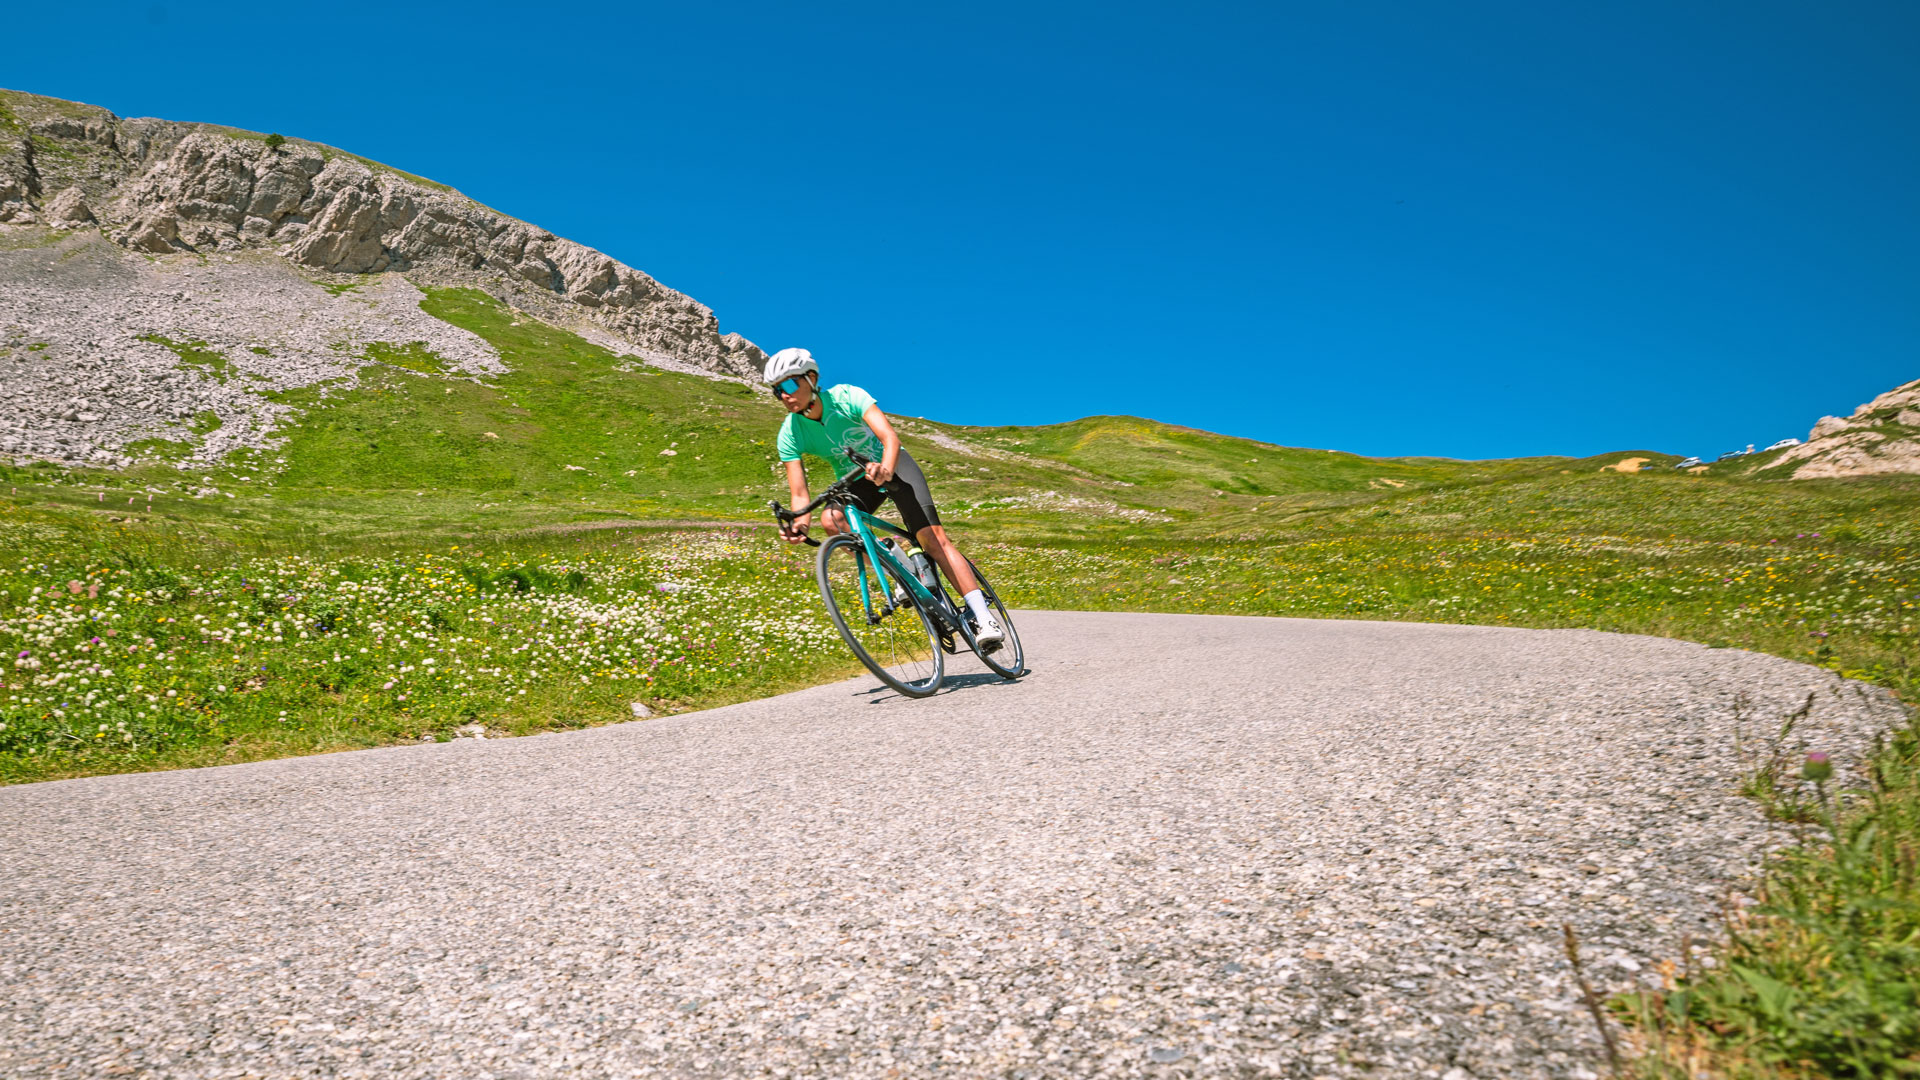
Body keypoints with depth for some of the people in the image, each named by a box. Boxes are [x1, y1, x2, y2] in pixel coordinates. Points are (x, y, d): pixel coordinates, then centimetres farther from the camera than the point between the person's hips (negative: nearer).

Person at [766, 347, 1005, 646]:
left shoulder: (846, 396, -24)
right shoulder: (790, 434, -17)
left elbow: (890, 436, -36)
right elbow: (800, 494, -20)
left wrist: (885, 470, -57)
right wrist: (798, 522, -42)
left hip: (892, 465, -3)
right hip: (854, 482, 3)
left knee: (933, 537, -21)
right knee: (831, 519, -31)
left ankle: (983, 617, -21)